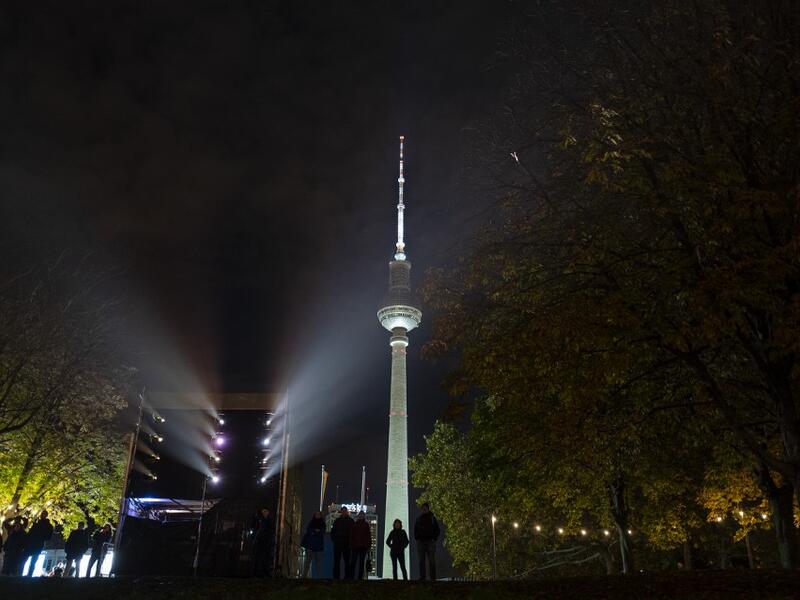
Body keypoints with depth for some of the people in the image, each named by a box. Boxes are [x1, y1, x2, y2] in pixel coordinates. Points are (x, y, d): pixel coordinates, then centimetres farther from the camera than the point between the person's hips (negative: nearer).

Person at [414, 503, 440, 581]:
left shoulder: (432, 518, 7)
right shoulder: (418, 518, 13)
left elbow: (437, 530, 8)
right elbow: (415, 530, 19)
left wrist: (434, 538, -5)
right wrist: (416, 538, 5)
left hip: (430, 542, -2)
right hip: (421, 542, 2)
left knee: (431, 561, -6)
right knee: (421, 561, 0)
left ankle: (433, 578, -6)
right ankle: (422, 577, 1)